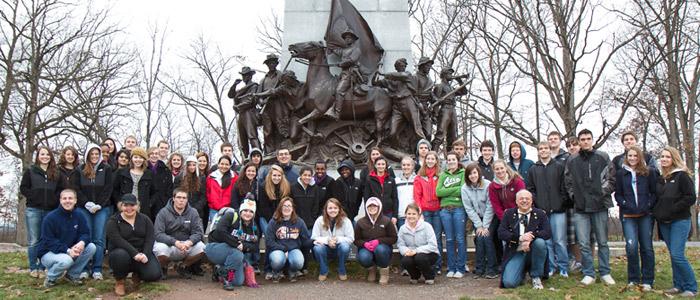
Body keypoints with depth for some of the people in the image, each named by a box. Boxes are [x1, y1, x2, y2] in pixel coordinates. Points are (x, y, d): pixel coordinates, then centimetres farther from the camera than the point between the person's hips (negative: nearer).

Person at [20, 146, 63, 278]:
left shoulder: (56, 174, 12)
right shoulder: (30, 171, 6)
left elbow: (60, 190, 12)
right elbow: (23, 188, 1)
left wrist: (54, 200, -3)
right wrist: (34, 198, -9)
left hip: (50, 211, 2)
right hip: (33, 210, -2)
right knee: (33, 241, 0)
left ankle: (42, 267, 12)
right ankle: (33, 268, 8)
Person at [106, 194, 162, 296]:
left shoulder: (145, 219, 7)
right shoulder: (113, 221, -3)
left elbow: (150, 238, -4)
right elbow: (117, 240, -18)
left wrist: (145, 254, -23)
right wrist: (134, 253, -30)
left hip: (142, 253, 2)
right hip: (121, 252, -2)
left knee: (154, 274, -22)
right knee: (121, 255, -38)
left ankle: (137, 275, 15)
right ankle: (119, 281, -7)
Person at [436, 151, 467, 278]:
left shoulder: (463, 173, 4)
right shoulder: (443, 175, 15)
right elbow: (438, 192, 2)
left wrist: (447, 190, -5)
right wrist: (455, 189, -5)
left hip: (459, 208, -3)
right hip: (445, 209, 4)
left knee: (460, 239, -1)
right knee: (449, 240, 7)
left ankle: (461, 268, 6)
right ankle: (451, 268, 14)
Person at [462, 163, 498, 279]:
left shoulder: (488, 185, -16)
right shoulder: (465, 188, -7)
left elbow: (490, 206, -14)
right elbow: (469, 209, -6)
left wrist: (485, 226, -15)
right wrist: (479, 226, -10)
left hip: (490, 218, -2)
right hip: (477, 219, 2)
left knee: (487, 238, -16)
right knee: (479, 239, -12)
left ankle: (492, 269, -4)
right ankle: (479, 269, 1)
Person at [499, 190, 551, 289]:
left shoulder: (540, 214, 6)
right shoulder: (508, 213, 7)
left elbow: (547, 233, -8)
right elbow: (501, 233, -4)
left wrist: (531, 238, -25)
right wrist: (520, 238, -19)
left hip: (533, 251, 0)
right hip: (516, 252, 0)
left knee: (540, 242, -34)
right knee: (508, 283, -21)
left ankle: (536, 277, -11)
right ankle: (522, 273, 18)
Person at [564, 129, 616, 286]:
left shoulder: (603, 157, 3)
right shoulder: (572, 161, 8)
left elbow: (612, 178, 3)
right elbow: (568, 182, 13)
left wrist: (603, 192, -5)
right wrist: (573, 195, 2)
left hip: (600, 206, -1)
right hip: (580, 208, 1)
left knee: (603, 242, 7)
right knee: (583, 243, 1)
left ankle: (605, 273, 18)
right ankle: (589, 273, 11)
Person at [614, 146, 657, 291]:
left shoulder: (649, 172, 6)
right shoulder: (620, 173, 7)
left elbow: (654, 192, 6)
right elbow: (618, 194, 8)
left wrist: (648, 206, -8)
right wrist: (626, 205, -7)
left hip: (646, 215, 0)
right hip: (628, 215, 0)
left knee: (647, 247, 3)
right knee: (631, 246, -11)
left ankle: (647, 281, 13)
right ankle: (633, 279, 4)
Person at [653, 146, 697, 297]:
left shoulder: (682, 176, -6)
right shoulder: (660, 179, 13)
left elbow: (691, 198, -11)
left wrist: (672, 209, -15)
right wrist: (657, 212, 6)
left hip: (679, 221, -7)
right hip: (664, 223, 7)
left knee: (677, 255, -12)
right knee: (673, 255, 10)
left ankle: (691, 288, 0)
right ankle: (678, 285, 17)